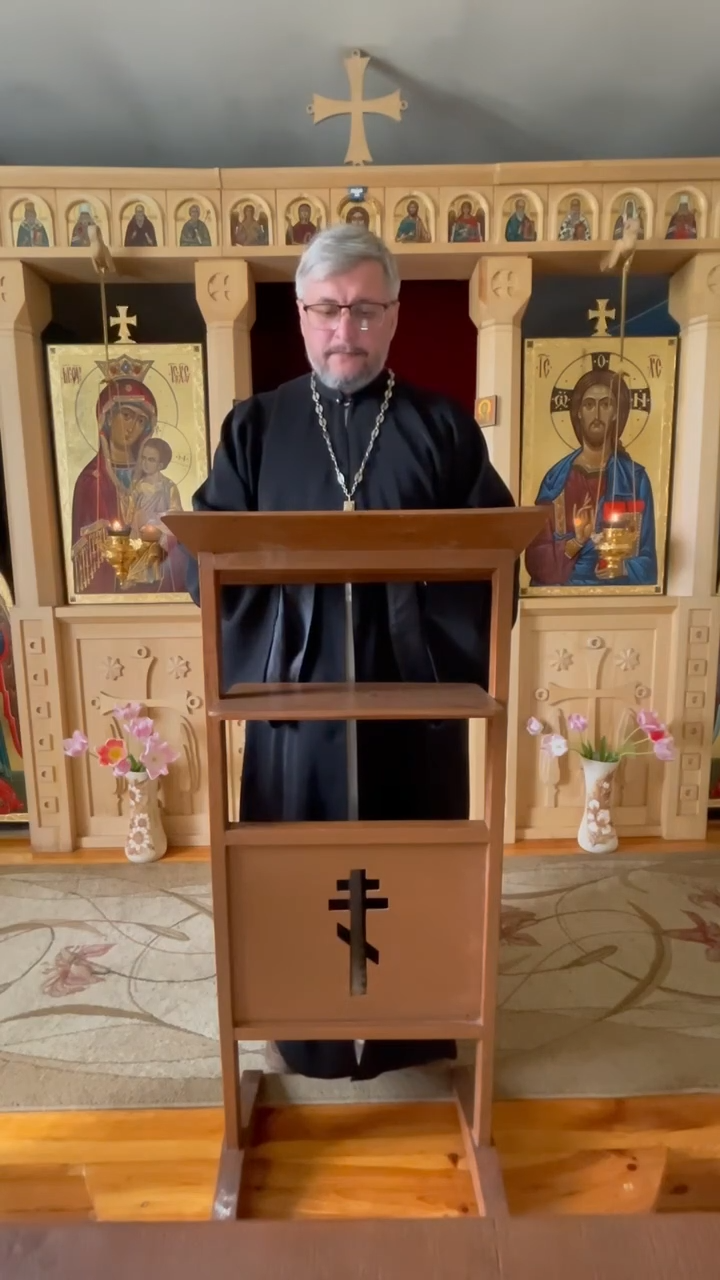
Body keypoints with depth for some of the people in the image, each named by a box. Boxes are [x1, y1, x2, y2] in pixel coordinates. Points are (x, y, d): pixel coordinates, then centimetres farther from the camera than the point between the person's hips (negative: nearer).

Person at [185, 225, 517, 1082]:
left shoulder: (444, 428, 4)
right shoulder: (254, 427, 6)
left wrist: (458, 658, -12)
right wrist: (253, 659, -12)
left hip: (417, 696, 0)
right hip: (294, 692, 0)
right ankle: (306, 1028, 35)